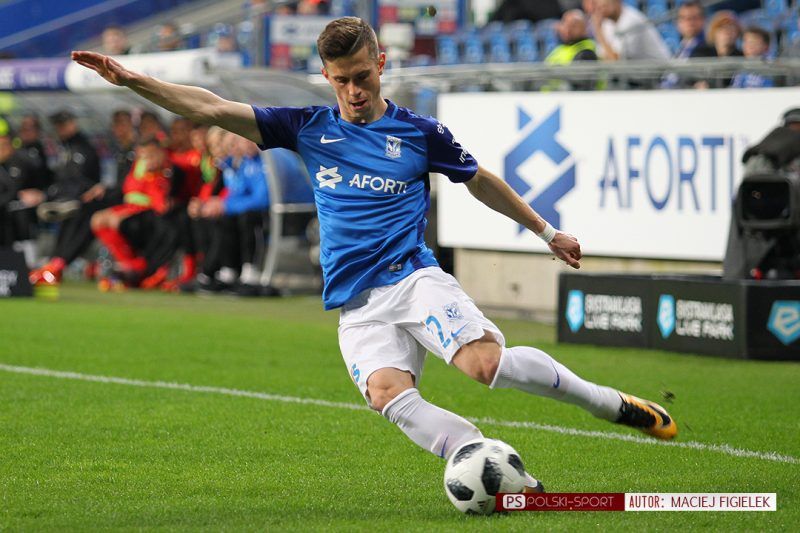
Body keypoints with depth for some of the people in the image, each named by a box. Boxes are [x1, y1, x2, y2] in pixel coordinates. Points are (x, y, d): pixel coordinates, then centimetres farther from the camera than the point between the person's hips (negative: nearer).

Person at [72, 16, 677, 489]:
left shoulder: (419, 132, 6)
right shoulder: (308, 127, 10)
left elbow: (483, 181, 21)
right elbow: (212, 108, 6)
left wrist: (547, 231, 26)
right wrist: (132, 80, -2)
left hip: (413, 277, -2)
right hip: (357, 303, 2)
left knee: (486, 360, -27)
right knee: (388, 394, -28)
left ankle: (612, 403, -8)